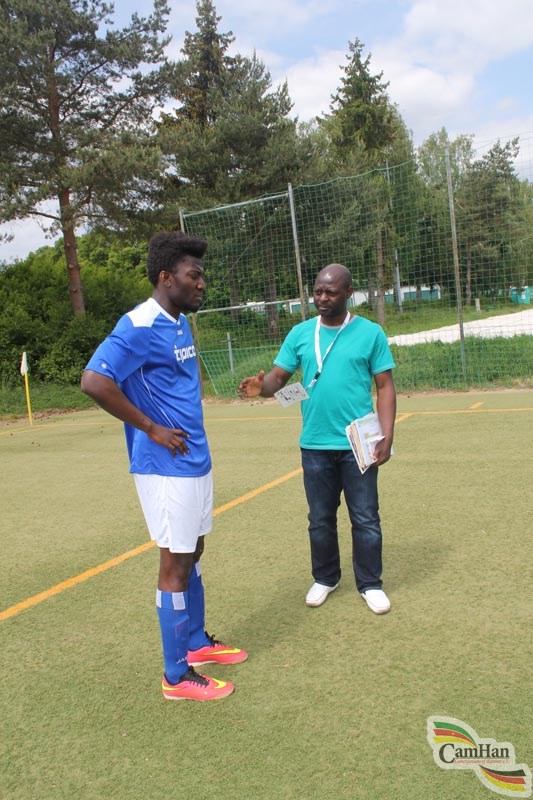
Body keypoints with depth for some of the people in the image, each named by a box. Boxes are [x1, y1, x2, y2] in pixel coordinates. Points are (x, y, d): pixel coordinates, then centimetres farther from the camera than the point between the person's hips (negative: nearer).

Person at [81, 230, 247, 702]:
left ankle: (197, 642, 37)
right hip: (166, 468, -9)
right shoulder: (140, 326, -18)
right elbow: (94, 382, -28)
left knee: (192, 555, 19)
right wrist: (152, 429, -21)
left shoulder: (181, 322, 10)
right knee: (175, 565, 1)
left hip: (195, 461, 9)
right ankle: (177, 676, 17)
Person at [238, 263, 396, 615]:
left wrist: (386, 436, -10)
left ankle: (371, 584, 24)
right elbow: (279, 376, 3)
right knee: (320, 519, 14)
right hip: (315, 445, 3)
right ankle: (325, 579, 33)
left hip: (358, 445, -2)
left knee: (366, 519, 6)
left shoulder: (370, 333, -1)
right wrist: (262, 386, -21)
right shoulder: (300, 333, 5)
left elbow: (385, 386, -1)